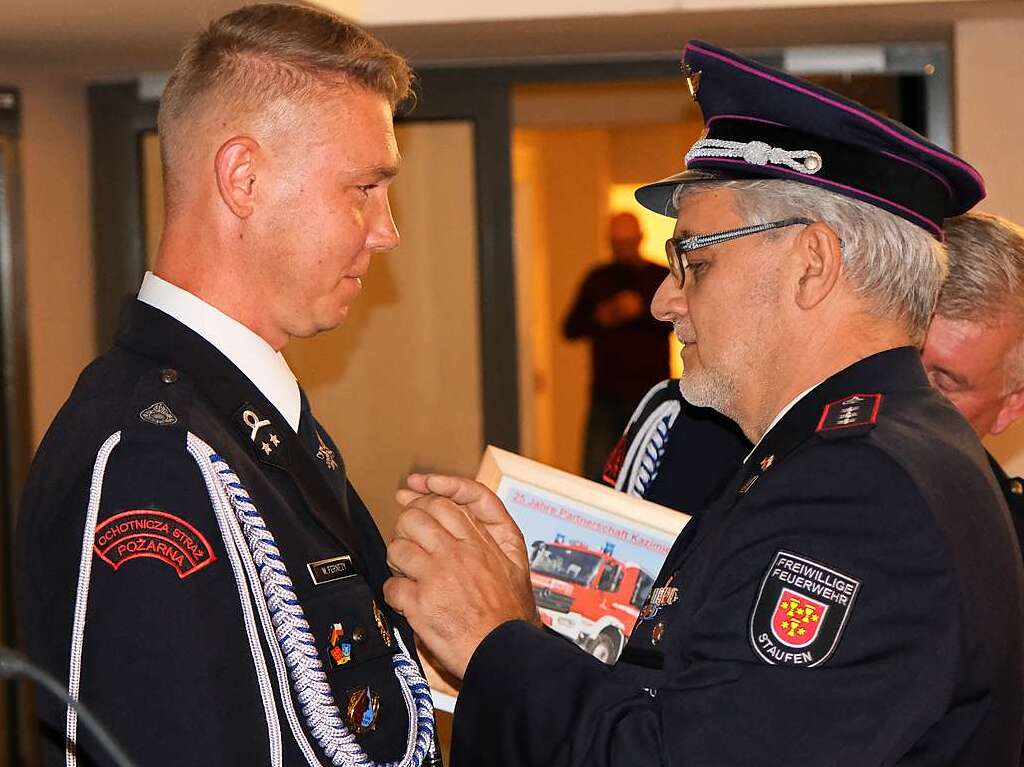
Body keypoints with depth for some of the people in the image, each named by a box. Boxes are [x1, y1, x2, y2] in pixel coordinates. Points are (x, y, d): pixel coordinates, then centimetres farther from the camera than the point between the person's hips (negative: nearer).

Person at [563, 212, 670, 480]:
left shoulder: (662, 277, 5)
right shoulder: (597, 279, 13)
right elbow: (570, 328, 13)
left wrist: (642, 309, -19)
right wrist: (598, 319, -6)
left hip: (649, 393, -2)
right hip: (605, 395, 2)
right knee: (594, 476, -3)